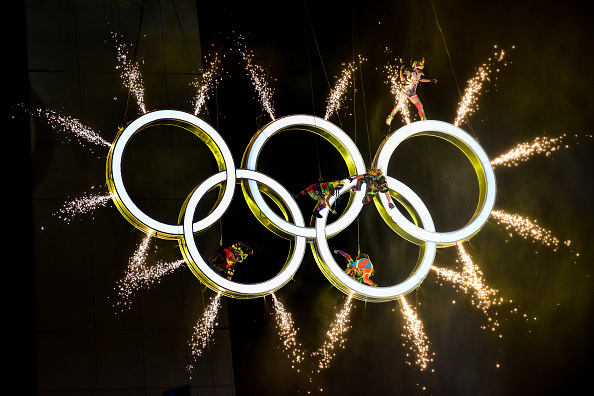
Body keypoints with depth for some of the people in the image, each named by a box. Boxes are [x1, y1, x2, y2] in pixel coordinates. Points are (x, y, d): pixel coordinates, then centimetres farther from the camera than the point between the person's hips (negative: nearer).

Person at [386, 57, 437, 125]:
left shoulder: (419, 73, 3)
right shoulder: (409, 72, -15)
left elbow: (420, 79, 22)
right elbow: (402, 79, -26)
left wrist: (430, 81, 20)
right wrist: (401, 71, -39)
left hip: (413, 93, 5)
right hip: (405, 92, -5)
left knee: (419, 106, -8)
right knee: (399, 105, -1)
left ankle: (423, 119, -1)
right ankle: (390, 117, 16)